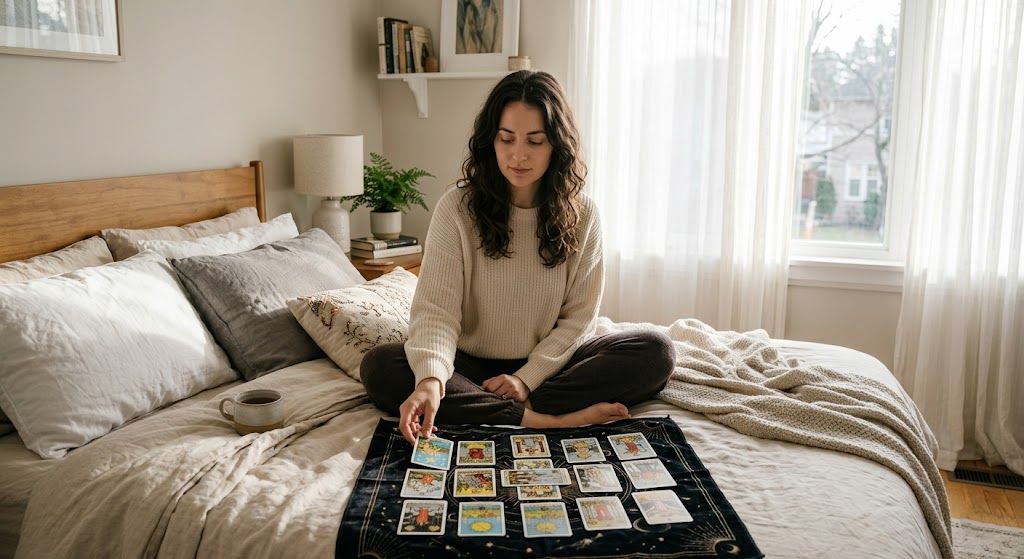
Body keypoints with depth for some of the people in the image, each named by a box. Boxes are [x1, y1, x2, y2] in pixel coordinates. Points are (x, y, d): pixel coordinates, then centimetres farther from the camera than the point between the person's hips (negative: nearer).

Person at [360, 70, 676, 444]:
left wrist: (528, 378, -17)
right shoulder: (457, 208, -9)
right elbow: (436, 309, -18)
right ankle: (540, 419, -31)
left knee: (656, 351, -20)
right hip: (472, 365, 0)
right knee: (378, 366, -27)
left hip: (548, 363, 1)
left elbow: (578, 316, -3)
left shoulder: (581, 214, -3)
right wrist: (431, 380, -37)